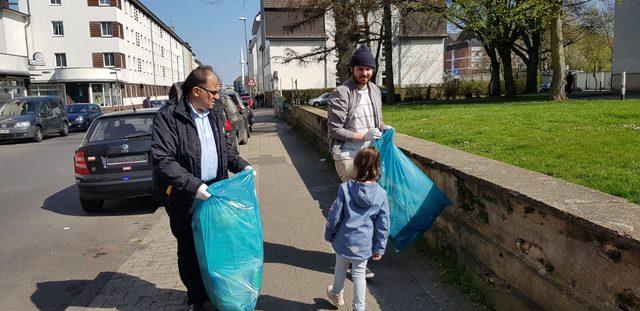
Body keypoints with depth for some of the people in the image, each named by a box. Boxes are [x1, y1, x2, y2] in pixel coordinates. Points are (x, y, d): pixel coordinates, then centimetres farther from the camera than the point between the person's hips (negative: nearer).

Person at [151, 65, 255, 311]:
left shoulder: (215, 113, 6)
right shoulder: (168, 117, -14)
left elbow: (226, 147, 19)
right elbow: (162, 160, -20)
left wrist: (241, 166, 2)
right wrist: (193, 185, -27)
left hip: (212, 193, 5)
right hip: (184, 199, -5)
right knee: (189, 250, 10)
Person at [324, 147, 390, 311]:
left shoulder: (345, 188, -17)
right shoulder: (381, 194, -10)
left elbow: (334, 216, -11)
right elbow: (383, 225, -5)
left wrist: (329, 235, 6)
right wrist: (380, 248, 6)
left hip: (344, 240, 0)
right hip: (364, 244, 1)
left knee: (340, 268, 24)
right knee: (359, 274, 17)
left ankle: (337, 295, 48)